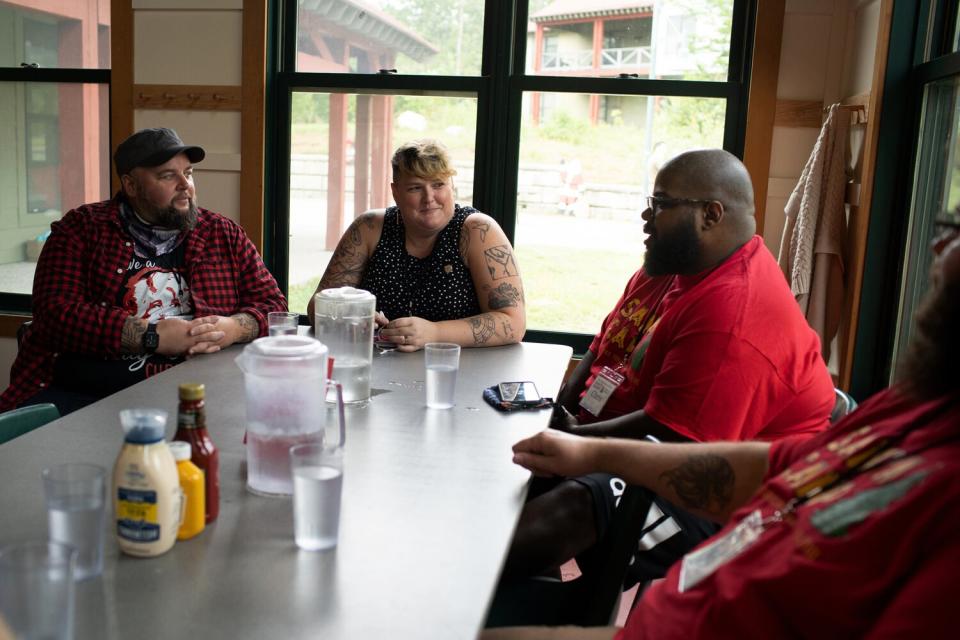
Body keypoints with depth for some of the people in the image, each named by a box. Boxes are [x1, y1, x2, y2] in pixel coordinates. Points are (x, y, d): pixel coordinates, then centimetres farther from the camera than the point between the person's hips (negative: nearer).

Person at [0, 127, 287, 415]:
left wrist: (235, 328, -10)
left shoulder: (225, 235, 13)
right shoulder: (81, 229, 7)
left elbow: (273, 305, 12)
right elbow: (56, 313, -5)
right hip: (81, 392, -2)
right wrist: (150, 337, -14)